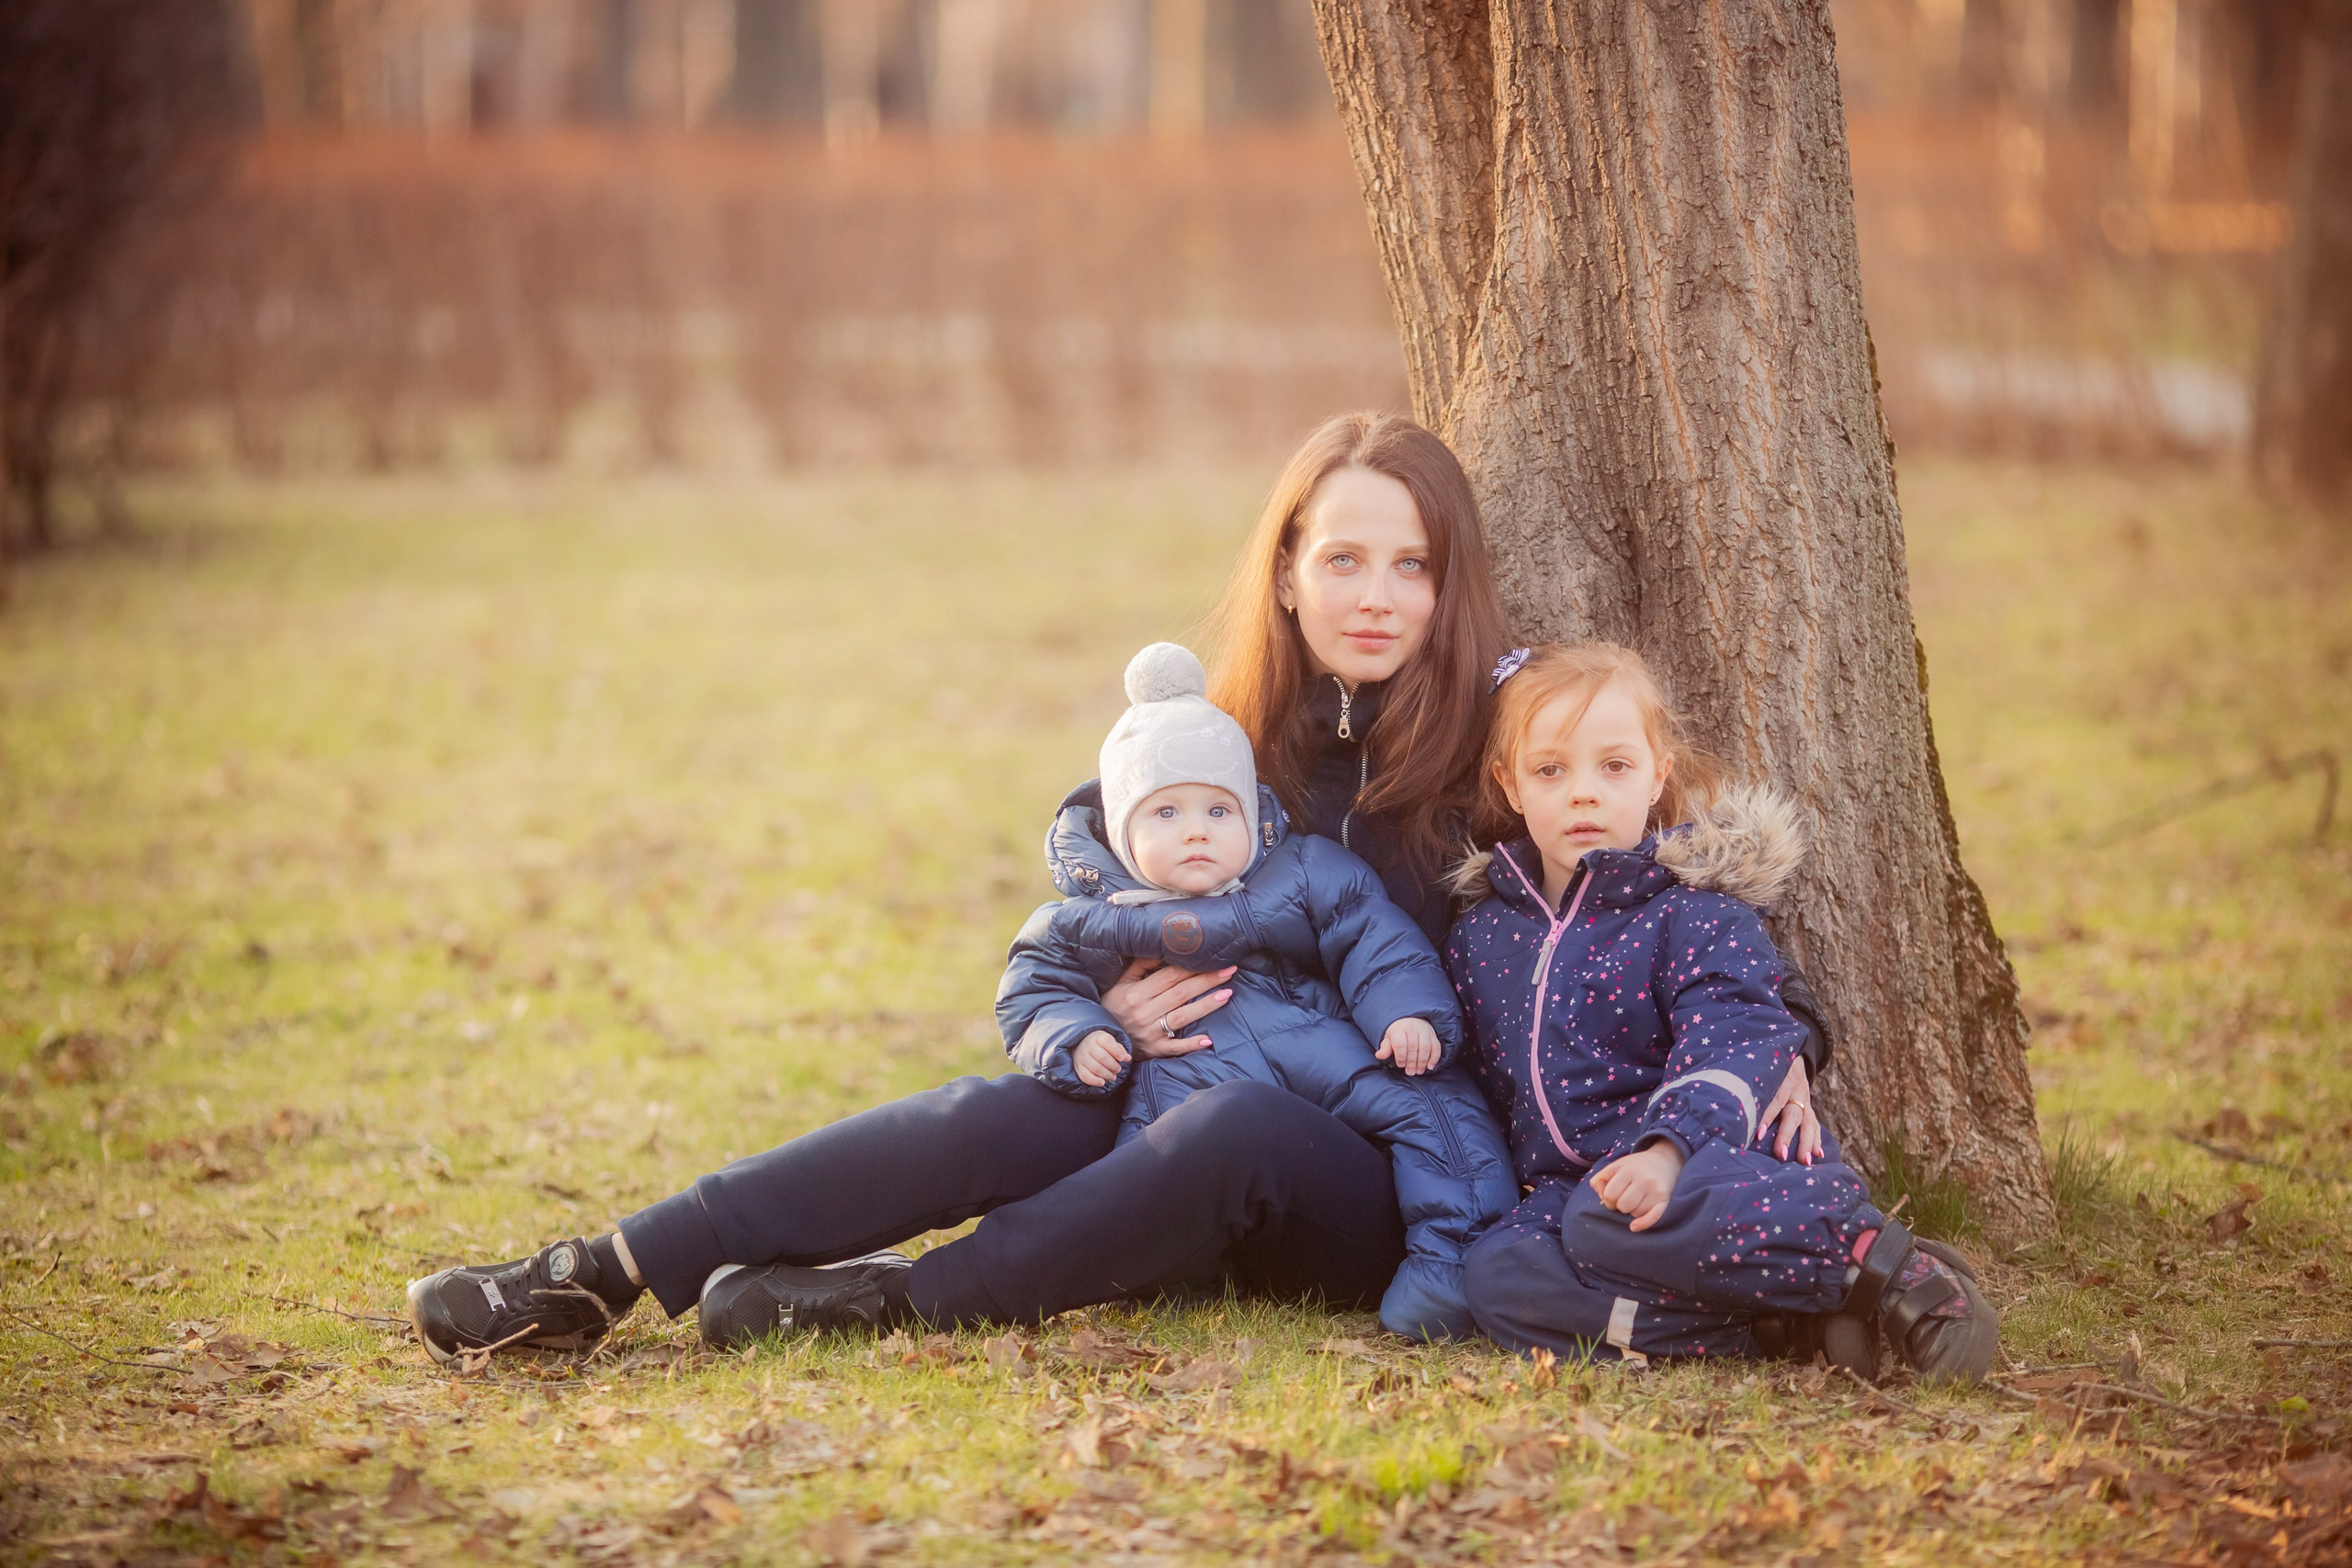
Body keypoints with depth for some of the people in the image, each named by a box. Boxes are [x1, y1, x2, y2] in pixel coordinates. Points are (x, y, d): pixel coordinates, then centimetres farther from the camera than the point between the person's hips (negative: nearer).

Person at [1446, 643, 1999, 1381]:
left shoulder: (1696, 916, -1)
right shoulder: (1479, 938, 17)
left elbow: (1735, 1046, -17)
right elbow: (1488, 1084, 30)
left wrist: (1666, 1149, -34)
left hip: (1710, 1159, -5)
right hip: (1571, 1182, 5)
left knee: (1606, 1225, -41)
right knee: (1498, 1274, -30)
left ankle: (1874, 1262, -26)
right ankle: (1772, 1322, -32)